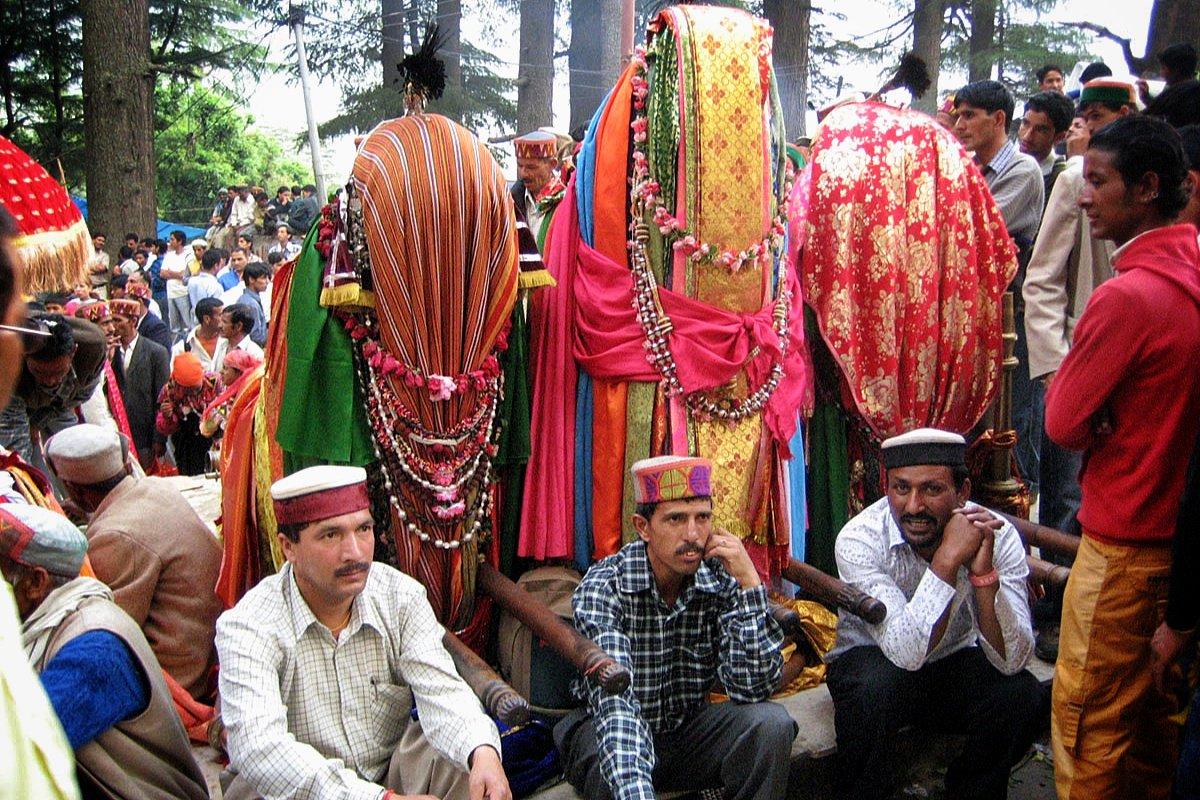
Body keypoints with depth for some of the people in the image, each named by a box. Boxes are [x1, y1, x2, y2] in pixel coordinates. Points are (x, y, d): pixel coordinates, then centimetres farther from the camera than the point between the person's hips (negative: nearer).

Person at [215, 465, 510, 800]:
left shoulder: (401, 597, -5)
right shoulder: (248, 629, -18)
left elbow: (441, 691, -16)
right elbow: (259, 747, -32)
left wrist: (483, 750, -39)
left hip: (392, 772, 2)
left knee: (472, 764, -26)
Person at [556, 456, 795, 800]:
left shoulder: (721, 582, -13)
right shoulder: (602, 587, -23)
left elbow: (753, 690, -19)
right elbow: (614, 701, -36)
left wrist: (749, 582, -26)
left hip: (688, 727, 4)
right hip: (607, 731, -3)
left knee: (771, 723, -23)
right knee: (621, 771, -37)